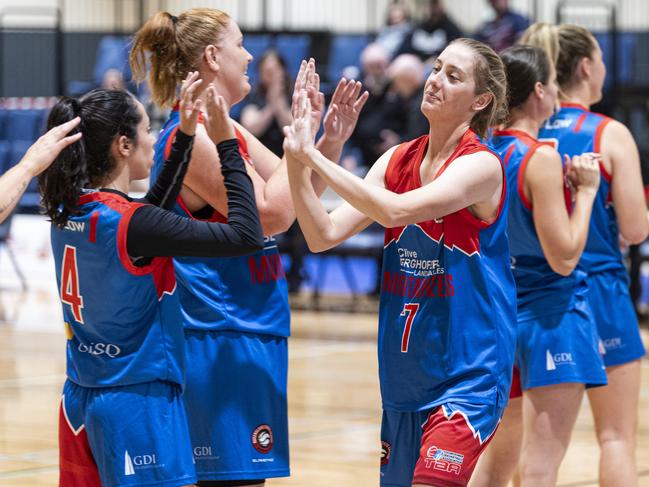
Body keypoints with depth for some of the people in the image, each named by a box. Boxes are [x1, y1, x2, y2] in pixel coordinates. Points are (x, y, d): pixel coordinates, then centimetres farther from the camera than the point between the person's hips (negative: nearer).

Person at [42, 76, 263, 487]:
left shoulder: (68, 213, 4)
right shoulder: (130, 223, -19)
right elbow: (246, 234, -21)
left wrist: (185, 135, 18)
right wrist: (228, 145, -13)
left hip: (82, 401, 8)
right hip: (139, 404, -8)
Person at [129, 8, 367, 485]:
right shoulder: (192, 137, -16)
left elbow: (297, 198, 18)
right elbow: (270, 215, -20)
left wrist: (331, 140, 4)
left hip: (250, 334, 10)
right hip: (224, 341, -10)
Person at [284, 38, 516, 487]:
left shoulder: (482, 165, -13)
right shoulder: (399, 160, 6)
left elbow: (396, 211, -28)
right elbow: (324, 234, -3)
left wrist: (316, 156, -26)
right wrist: (298, 163, -17)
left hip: (466, 377, -7)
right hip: (406, 377, 7)